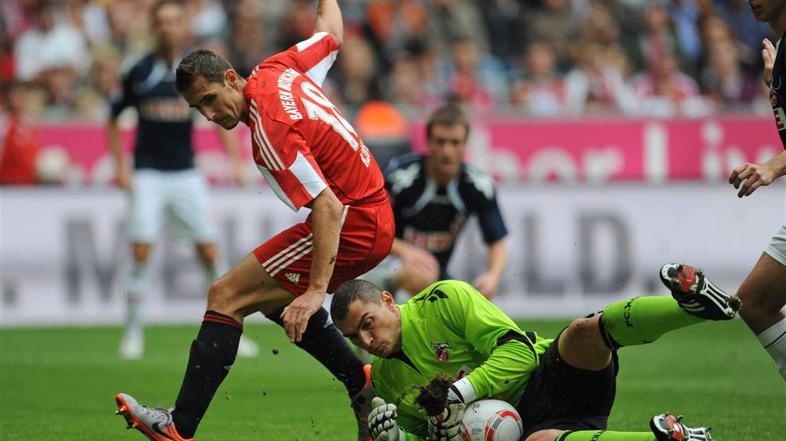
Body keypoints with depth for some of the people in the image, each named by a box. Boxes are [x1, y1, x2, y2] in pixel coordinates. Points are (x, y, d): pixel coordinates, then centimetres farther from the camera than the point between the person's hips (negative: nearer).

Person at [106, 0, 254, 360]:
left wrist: (236, 160, -14)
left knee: (209, 253, -1)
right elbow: (114, 120, 8)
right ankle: (133, 331, 1)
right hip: (147, 176, -1)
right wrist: (120, 166, -1)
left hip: (186, 175, 1)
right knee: (140, 252, -11)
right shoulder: (138, 71, -2)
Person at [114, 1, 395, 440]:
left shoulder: (270, 129, -22)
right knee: (276, 298, 28)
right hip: (376, 219, 10)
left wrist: (317, 290, -31)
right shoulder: (277, 70, 2)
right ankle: (363, 385, 20)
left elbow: (328, 207, -28)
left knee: (227, 296, -11)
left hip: (351, 225, -10)